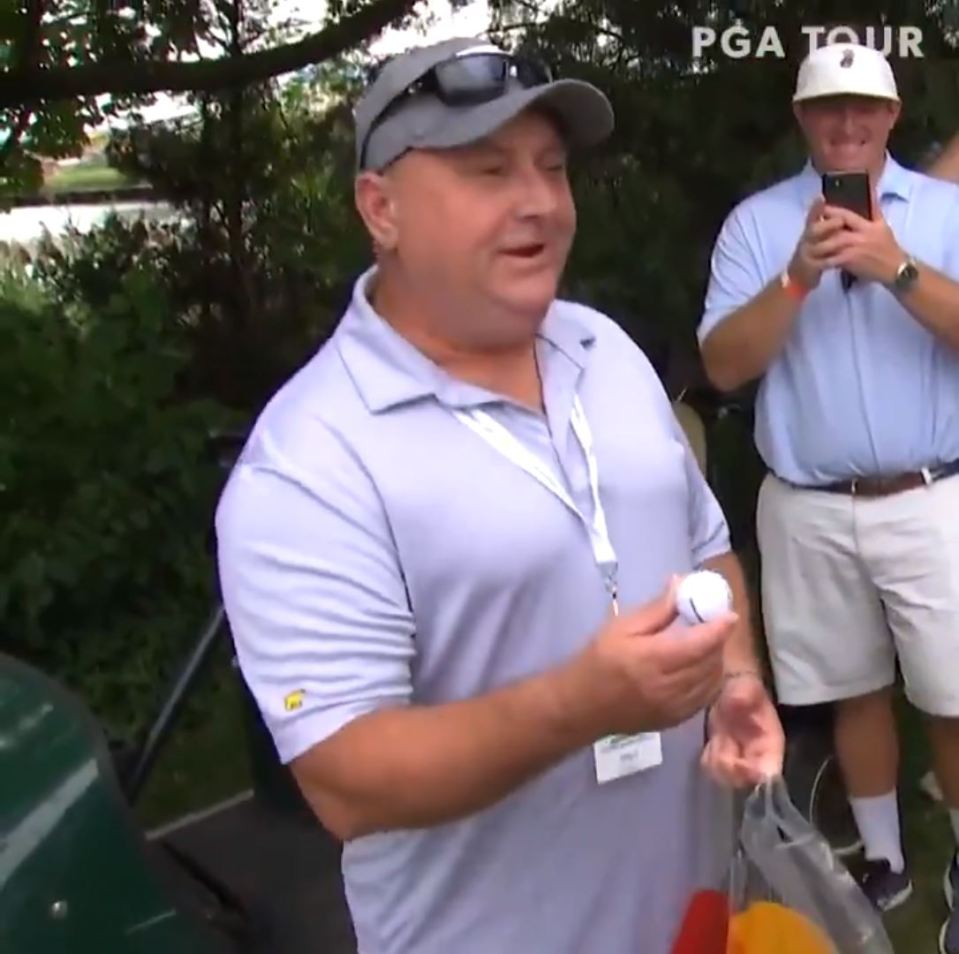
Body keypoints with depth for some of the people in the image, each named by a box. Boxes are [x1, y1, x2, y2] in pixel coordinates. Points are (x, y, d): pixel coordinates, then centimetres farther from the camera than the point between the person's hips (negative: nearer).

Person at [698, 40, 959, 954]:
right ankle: (883, 861, 32)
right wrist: (798, 276, -18)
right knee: (853, 690, 14)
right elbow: (723, 364, -5)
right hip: (808, 510, 1)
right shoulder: (755, 220, 4)